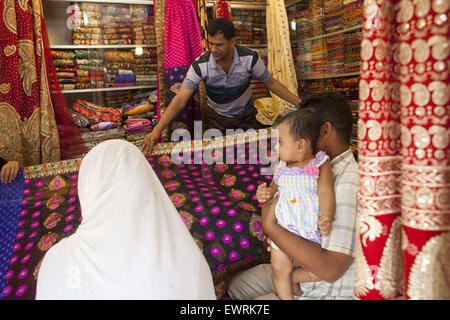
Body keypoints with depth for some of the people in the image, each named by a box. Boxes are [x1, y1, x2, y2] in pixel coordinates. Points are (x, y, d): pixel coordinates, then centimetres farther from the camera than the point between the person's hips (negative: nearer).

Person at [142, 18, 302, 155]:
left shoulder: (250, 58, -22)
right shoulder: (200, 65, -24)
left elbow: (271, 82, -6)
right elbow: (180, 100, -27)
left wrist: (299, 102, -9)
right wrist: (157, 130, -37)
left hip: (245, 115, 1)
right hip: (216, 117, 0)